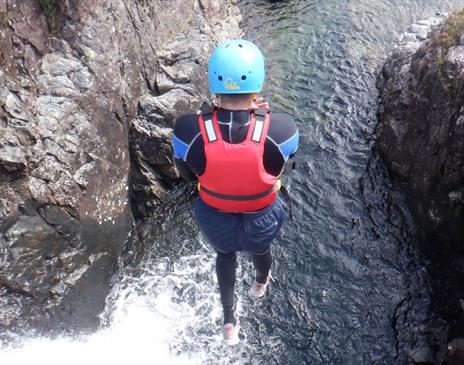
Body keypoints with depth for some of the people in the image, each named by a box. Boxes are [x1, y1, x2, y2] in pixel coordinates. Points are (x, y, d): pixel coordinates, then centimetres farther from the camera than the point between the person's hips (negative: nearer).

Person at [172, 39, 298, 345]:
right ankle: (261, 283, 74)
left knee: (225, 252, 38)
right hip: (262, 221, 0)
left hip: (216, 220, 0)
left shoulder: (189, 129, -32)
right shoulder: (280, 128, -34)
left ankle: (229, 320, 50)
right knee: (259, 249, 39)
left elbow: (188, 175, -10)